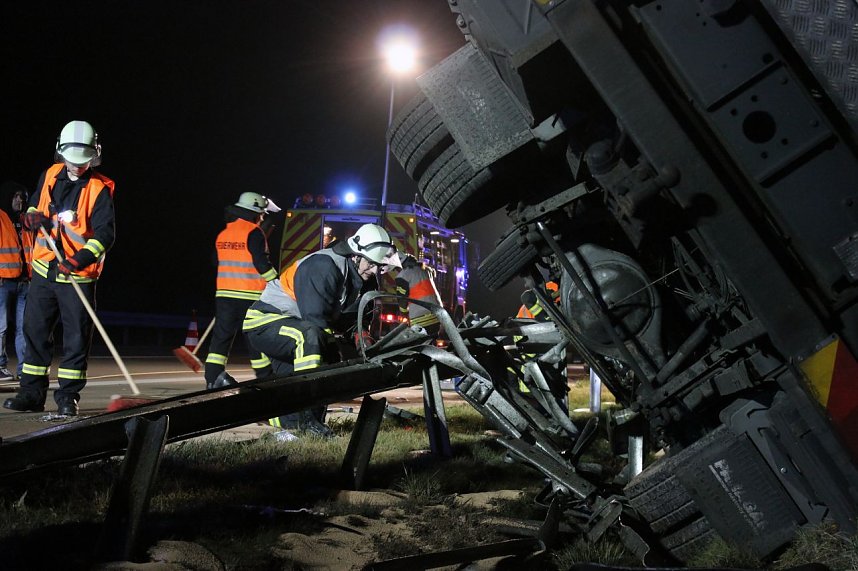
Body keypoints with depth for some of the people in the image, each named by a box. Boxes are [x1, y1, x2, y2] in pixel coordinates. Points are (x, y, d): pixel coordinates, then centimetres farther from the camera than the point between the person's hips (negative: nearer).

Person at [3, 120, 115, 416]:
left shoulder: (99, 189, -11)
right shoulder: (50, 176, 5)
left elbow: (105, 233, -18)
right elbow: (34, 203, 22)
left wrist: (81, 258, -32)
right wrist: (32, 216, -2)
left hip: (78, 275, -5)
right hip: (44, 270, 5)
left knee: (76, 336, -1)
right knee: (35, 331, 8)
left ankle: (68, 396, 9)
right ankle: (32, 393, 17)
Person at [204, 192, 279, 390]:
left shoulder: (222, 234, 12)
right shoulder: (254, 233, -10)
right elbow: (261, 263, -15)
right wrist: (277, 282, -4)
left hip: (224, 293, 6)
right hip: (250, 295, -6)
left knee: (222, 334, 4)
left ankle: (213, 377, -4)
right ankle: (265, 377, 14)